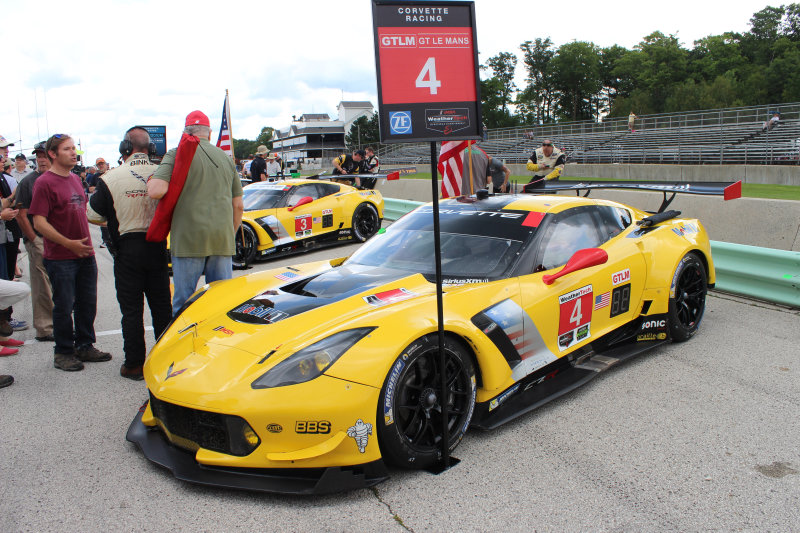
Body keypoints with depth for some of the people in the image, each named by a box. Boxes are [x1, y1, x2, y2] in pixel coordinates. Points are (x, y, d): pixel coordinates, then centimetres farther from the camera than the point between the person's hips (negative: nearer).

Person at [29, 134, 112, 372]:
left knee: (87, 303, 13)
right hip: (60, 258, -7)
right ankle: (63, 352, 16)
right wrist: (69, 243, -20)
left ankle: (85, 346, 26)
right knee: (64, 307, 2)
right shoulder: (44, 182, -10)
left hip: (85, 254, 7)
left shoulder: (75, 179, 14)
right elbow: (39, 222, -16)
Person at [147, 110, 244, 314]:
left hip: (189, 239, -4)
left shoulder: (177, 154, -1)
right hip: (222, 240, 4)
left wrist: (150, 181, 7)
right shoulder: (225, 158, 13)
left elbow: (157, 191, -16)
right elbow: (238, 206, 14)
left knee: (183, 304, 5)